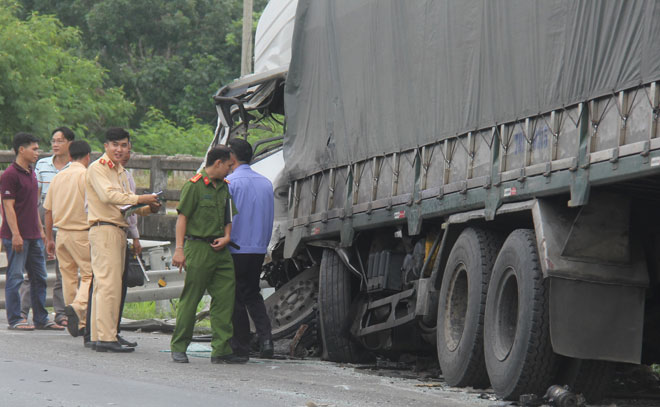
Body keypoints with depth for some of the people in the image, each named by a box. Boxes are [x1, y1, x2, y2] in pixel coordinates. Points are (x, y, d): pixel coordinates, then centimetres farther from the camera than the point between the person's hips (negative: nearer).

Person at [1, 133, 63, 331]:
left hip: (34, 236, 9)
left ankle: (41, 319, 16)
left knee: (39, 277, 10)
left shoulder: (31, 173, 15)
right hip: (17, 237, -9)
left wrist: (40, 229, 20)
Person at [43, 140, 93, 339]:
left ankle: (78, 323, 15)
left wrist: (49, 238, 20)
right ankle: (78, 306, -27)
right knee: (90, 273, -3)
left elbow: (48, 211, 13)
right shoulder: (86, 175, -9)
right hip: (81, 233, -6)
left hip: (61, 232, 6)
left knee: (68, 276, 11)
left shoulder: (58, 177, 11)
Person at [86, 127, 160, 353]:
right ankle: (106, 338, -16)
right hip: (104, 230, -9)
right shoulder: (98, 168, -6)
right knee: (108, 284, -13)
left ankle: (99, 335, 9)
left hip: (119, 230, 9)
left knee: (105, 285, 8)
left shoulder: (120, 171, 22)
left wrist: (147, 209, 6)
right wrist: (139, 199, -20)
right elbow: (108, 195, -20)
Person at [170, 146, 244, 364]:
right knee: (190, 299, -2)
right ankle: (178, 348, 7)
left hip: (220, 250, 7)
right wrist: (179, 248, -13)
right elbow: (182, 217, -7)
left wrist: (226, 237, 4)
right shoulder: (194, 185, -6)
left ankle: (221, 350, 3)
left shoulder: (223, 187, 16)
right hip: (198, 248, -7)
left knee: (225, 298, 1)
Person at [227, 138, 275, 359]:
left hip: (235, 248, -6)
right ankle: (265, 338, 0)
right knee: (252, 295, 16)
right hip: (259, 249, 6)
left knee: (235, 298, 3)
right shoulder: (266, 183, 10)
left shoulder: (230, 182, -11)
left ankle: (241, 344, 5)